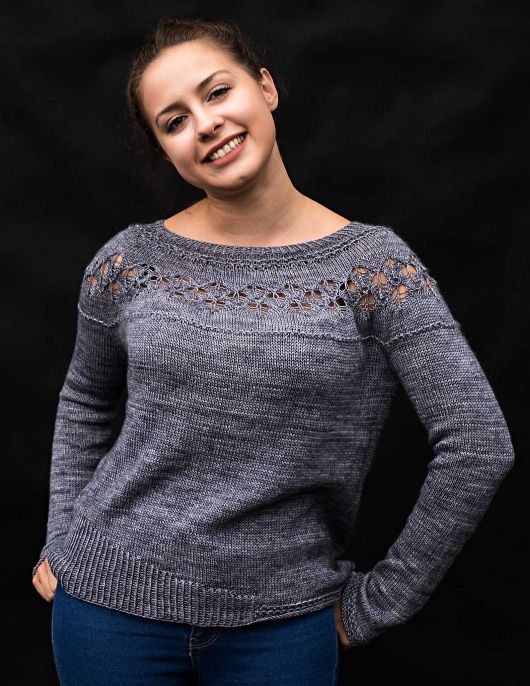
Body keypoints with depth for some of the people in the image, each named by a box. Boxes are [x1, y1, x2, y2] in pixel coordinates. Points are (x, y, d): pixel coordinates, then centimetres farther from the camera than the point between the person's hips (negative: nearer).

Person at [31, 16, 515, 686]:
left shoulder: (372, 263, -11)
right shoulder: (128, 261, -4)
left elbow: (478, 446, -12)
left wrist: (376, 603, -8)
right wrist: (62, 544, 9)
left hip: (282, 624, -1)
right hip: (112, 606, 2)